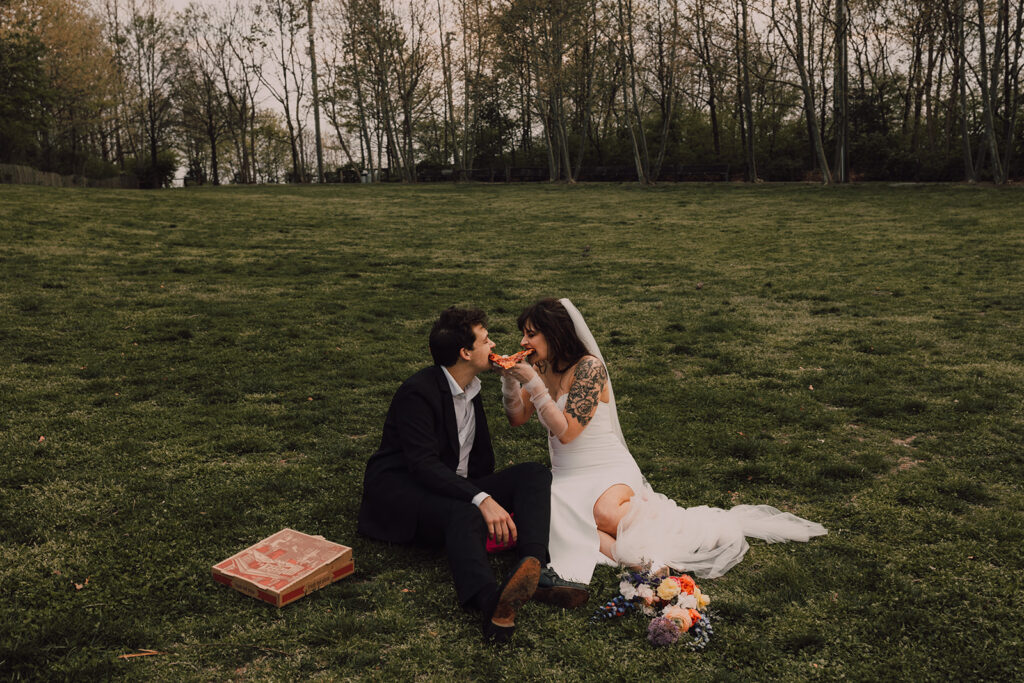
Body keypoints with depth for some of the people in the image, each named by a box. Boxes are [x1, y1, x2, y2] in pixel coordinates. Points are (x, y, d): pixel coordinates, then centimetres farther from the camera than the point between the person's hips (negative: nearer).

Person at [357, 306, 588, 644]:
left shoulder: (471, 389, 12)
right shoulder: (417, 392, -16)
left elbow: (480, 457, 17)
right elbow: (424, 464, -27)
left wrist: (493, 501, 1)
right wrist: (482, 500, -38)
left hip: (457, 488, 8)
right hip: (401, 488, -8)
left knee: (534, 474, -13)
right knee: (464, 516, -40)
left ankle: (531, 568, -36)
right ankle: (489, 600, -67)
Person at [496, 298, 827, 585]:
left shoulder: (588, 367, -15)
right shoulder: (540, 367, 7)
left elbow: (566, 430, -21)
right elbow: (516, 418, 11)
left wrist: (533, 383, -23)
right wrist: (509, 380, -6)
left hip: (610, 471, -6)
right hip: (566, 478, 6)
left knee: (604, 512, -38)